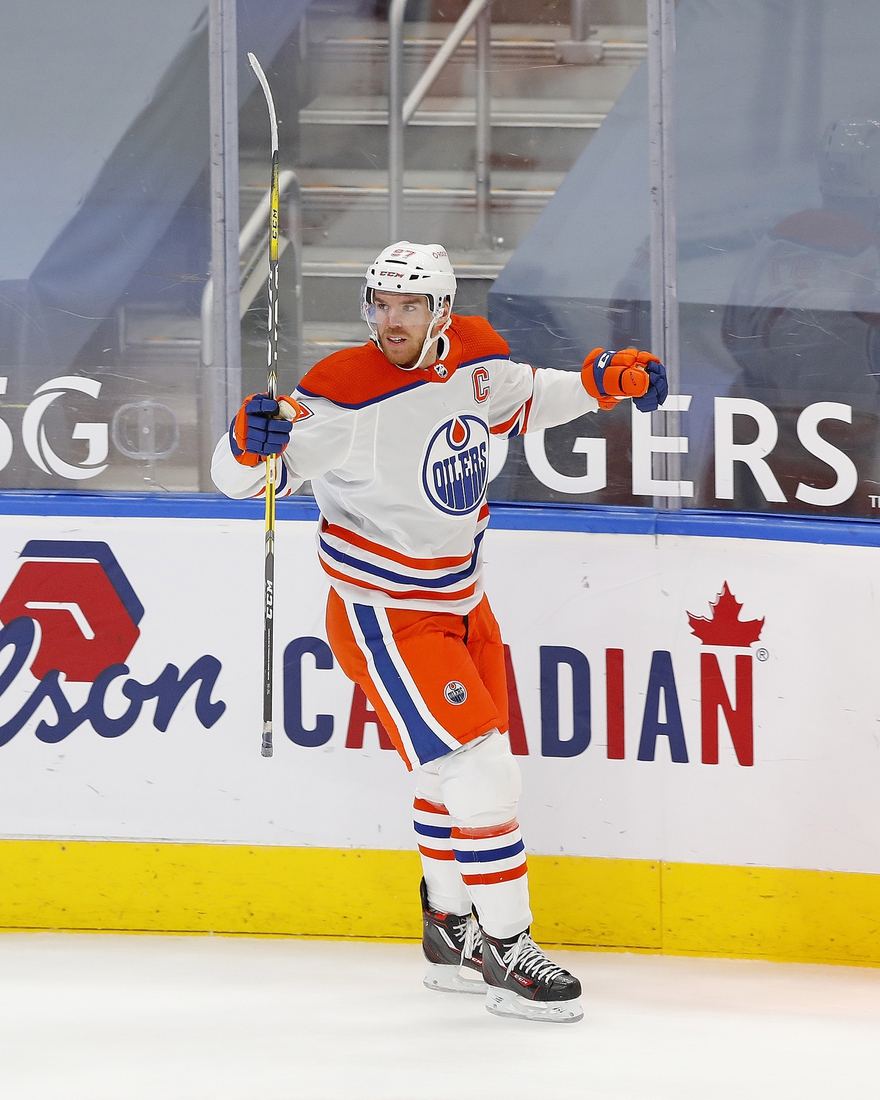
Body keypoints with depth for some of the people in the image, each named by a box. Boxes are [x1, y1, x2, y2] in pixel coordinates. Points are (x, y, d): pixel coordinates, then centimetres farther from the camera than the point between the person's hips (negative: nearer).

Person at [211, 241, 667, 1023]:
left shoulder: (477, 358, -5)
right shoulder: (346, 394, -25)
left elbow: (524, 402, 19)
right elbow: (242, 480, -25)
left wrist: (604, 381, 8)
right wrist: (252, 444, -47)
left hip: (462, 603, 8)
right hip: (384, 617, -8)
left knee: (462, 773, 20)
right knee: (480, 773, -14)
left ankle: (451, 931, 38)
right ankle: (505, 952, -3)